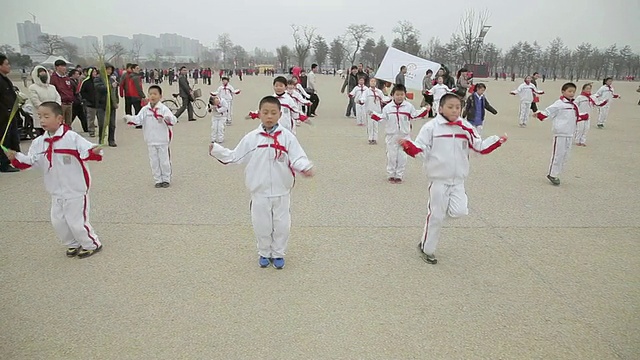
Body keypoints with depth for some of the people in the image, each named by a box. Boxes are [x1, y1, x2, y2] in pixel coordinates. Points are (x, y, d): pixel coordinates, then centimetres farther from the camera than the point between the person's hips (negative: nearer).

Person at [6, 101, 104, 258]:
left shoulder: (72, 137, -17)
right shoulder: (39, 142, 1)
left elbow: (87, 151, -23)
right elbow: (29, 161, 7)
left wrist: (94, 153, -45)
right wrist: (16, 157, -10)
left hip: (76, 190, -7)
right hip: (56, 192, 7)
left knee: (76, 221, 0)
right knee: (57, 221, 15)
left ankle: (92, 244, 24)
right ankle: (73, 244, 37)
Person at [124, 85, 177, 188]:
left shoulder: (163, 108, -9)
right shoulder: (145, 109, 2)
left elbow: (173, 120, -21)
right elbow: (138, 119, -4)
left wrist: (167, 119, -42)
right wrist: (129, 118, -23)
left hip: (162, 140, -4)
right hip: (151, 141, 4)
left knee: (164, 160, 6)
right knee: (154, 161, 10)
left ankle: (166, 179, 21)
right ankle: (158, 180, 22)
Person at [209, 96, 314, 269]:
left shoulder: (287, 137, -7)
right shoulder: (252, 138, -4)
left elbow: (297, 158, -9)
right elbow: (234, 156, 4)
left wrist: (305, 168, -28)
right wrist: (215, 150, -2)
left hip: (281, 191, -1)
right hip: (260, 191, 1)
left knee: (281, 224, 10)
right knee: (261, 224, 12)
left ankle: (278, 253, 32)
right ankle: (264, 253, 35)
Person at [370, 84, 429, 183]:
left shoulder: (409, 106, -1)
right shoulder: (388, 107, 0)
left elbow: (415, 114, 7)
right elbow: (382, 117, 5)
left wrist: (425, 110, 0)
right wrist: (373, 114, -6)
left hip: (404, 135, 0)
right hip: (392, 135, 0)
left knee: (402, 157, 4)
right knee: (391, 156, 7)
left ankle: (399, 176, 15)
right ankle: (391, 175, 19)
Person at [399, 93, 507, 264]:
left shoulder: (465, 128, 3)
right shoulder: (431, 127, -9)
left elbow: (480, 146, 9)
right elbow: (421, 151, -11)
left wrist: (498, 141, -3)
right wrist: (408, 145, -29)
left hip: (458, 180, 4)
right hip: (438, 180, -4)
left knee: (459, 212, -11)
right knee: (435, 217, 4)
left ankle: (441, 207, 23)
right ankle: (426, 248, 24)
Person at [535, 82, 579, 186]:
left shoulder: (574, 105, 14)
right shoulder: (559, 103, -9)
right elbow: (548, 111, -17)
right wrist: (538, 114, -31)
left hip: (570, 134, 8)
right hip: (560, 133, -8)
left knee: (565, 155, 11)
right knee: (558, 155, -6)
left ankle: (556, 174, 20)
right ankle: (552, 174, 4)